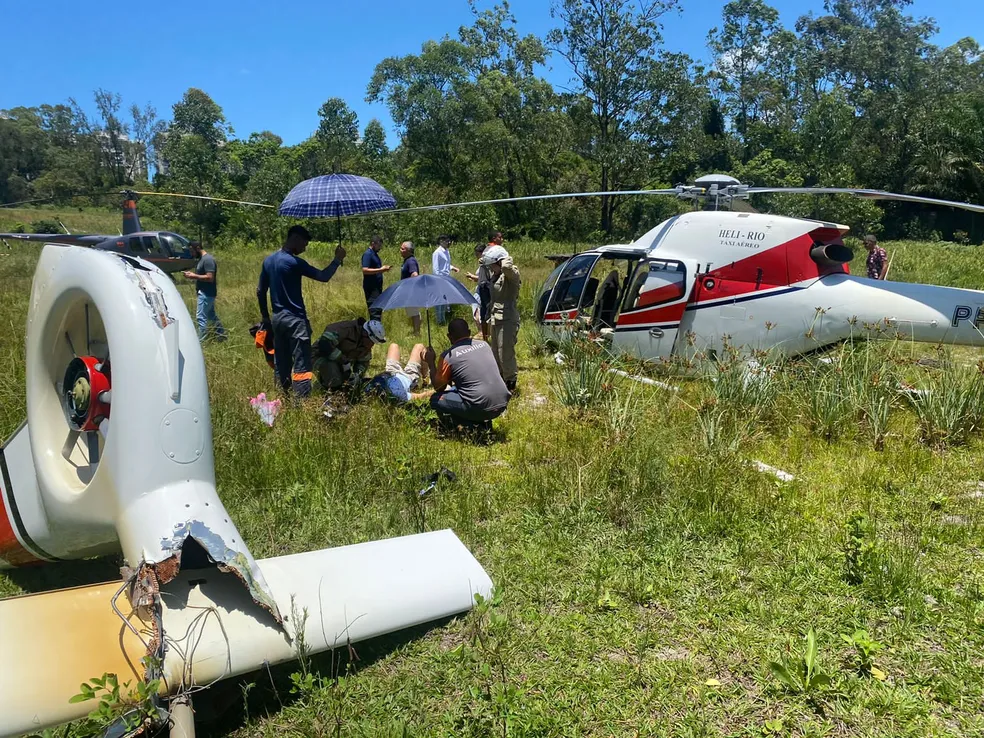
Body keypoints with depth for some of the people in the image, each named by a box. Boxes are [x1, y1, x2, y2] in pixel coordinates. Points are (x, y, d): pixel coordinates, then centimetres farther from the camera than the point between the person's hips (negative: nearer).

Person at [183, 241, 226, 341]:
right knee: (212, 315, 16)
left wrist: (194, 276, -20)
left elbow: (210, 278, -24)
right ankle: (221, 335, 25)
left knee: (201, 317, -9)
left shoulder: (208, 259, -18)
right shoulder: (201, 259, 14)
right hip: (205, 293, 10)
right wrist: (192, 275, 5)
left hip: (206, 293, -10)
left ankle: (200, 341, -8)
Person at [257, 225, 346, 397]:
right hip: (295, 319, -8)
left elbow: (260, 291, 14)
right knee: (301, 366, -6)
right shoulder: (294, 262, -14)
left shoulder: (268, 260, 9)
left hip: (277, 318, 8)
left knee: (281, 365, 13)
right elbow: (323, 276, -15)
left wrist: (265, 317, 20)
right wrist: (337, 259, -2)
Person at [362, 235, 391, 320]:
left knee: (379, 310, 12)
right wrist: (381, 270, -22)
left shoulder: (375, 254, 18)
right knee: (374, 310, -12)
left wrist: (384, 268, 11)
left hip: (377, 287, 10)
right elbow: (365, 270, -22)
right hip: (371, 288, -10)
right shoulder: (367, 254, -12)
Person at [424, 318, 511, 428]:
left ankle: (476, 424, 0)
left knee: (435, 399, 12)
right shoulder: (484, 344, 11)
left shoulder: (448, 356, -5)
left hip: (482, 408, -6)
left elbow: (438, 388, 10)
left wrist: (430, 363, 20)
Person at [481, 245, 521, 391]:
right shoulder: (494, 275, 11)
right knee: (496, 353, 18)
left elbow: (507, 267, -36)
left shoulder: (511, 274, -14)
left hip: (507, 320, -9)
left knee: (506, 354, -5)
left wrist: (506, 260, -18)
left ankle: (511, 384, 7)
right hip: (495, 319, 9)